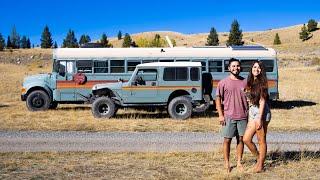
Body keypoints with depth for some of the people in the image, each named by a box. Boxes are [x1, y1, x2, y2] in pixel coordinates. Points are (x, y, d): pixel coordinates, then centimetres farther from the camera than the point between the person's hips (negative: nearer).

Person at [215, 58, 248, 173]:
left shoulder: (245, 82, 7)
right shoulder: (223, 83, -2)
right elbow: (218, 99, -2)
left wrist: (249, 113, 9)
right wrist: (220, 115, -8)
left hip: (242, 116, 3)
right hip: (229, 116, -3)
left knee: (241, 139, 8)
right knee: (227, 140, 3)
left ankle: (239, 162, 20)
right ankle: (227, 163, 13)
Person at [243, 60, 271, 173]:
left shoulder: (262, 83, -7)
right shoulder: (249, 83, 12)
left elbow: (262, 101, -11)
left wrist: (260, 118, -16)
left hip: (262, 113, -7)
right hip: (252, 112, 7)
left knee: (261, 141, 1)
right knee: (246, 139, 4)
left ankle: (260, 165, 11)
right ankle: (259, 158, 22)